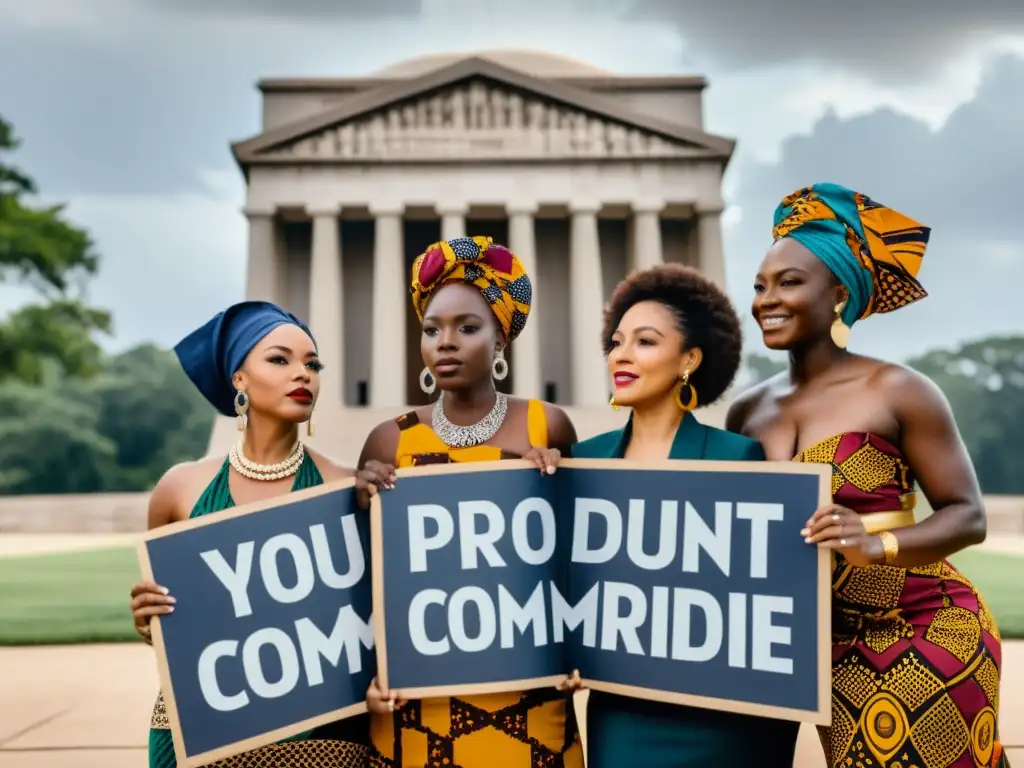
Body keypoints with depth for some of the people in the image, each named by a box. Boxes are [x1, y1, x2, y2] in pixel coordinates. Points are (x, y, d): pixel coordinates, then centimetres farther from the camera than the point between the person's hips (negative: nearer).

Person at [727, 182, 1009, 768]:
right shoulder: (748, 411, 1)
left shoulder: (897, 392, -12)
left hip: (927, 633, -4)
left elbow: (968, 516, -11)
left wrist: (877, 546, -27)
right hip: (835, 647, 4)